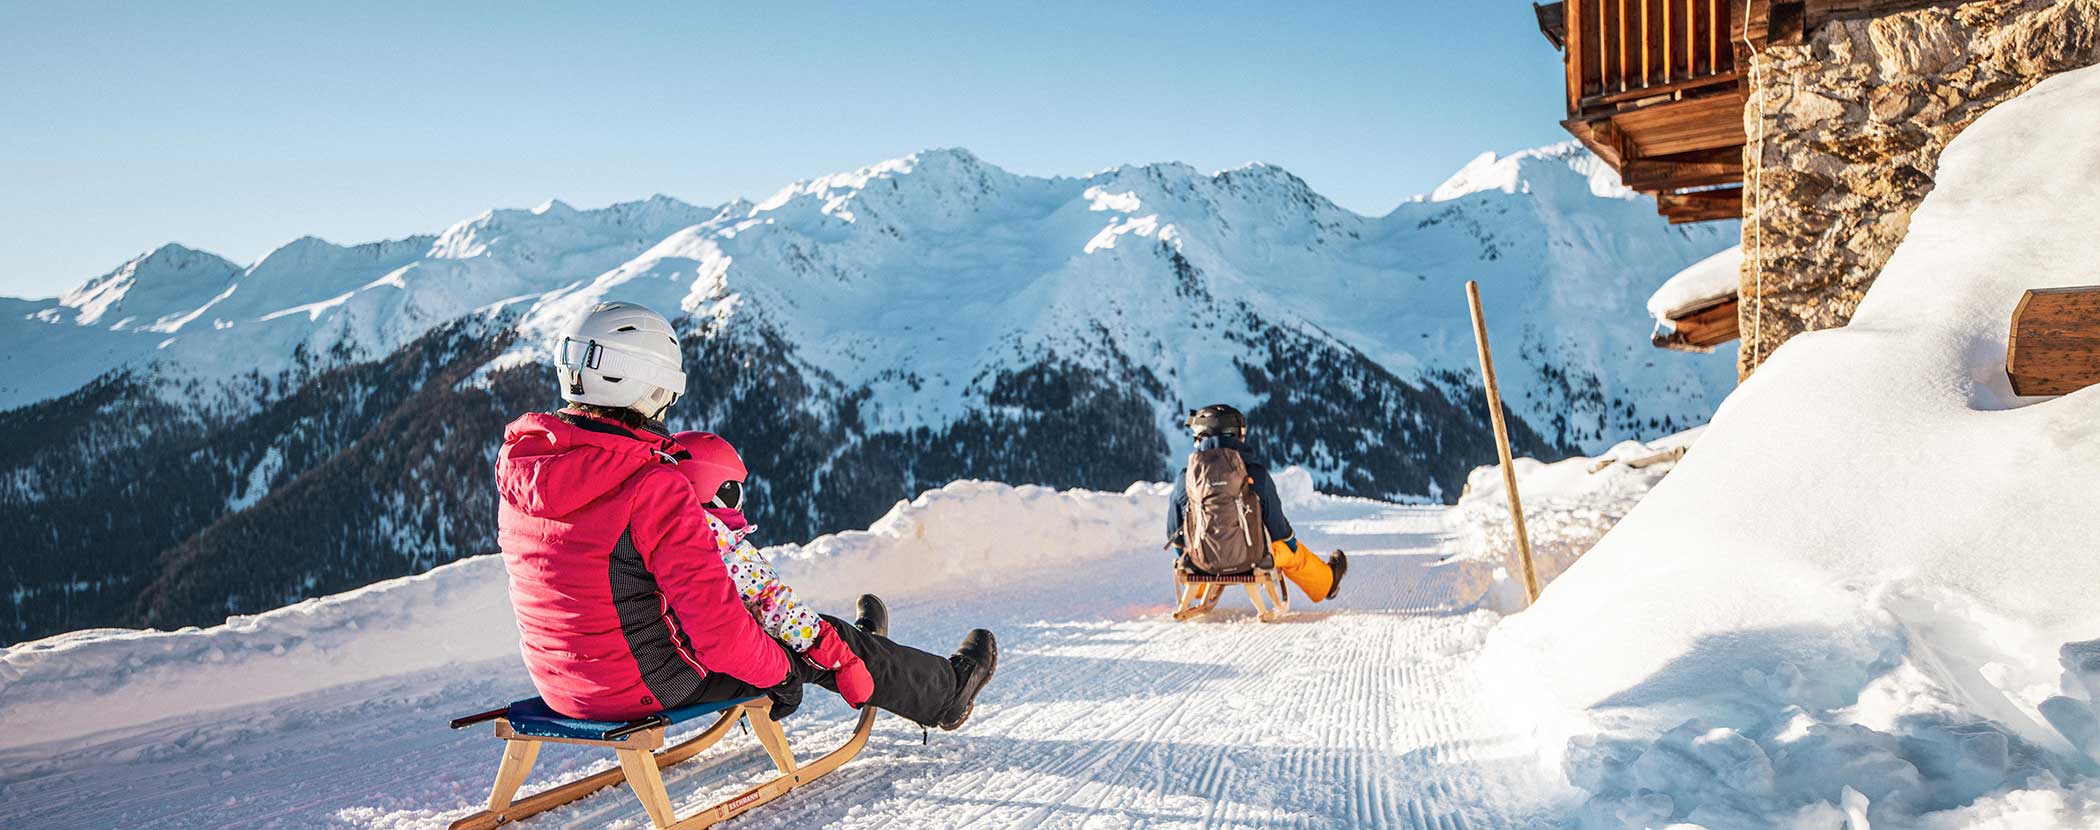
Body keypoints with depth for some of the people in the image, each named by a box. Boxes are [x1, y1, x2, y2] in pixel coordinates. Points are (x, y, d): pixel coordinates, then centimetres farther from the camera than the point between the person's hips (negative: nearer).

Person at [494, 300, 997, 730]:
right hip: (648, 684, -8)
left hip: (557, 681, 8)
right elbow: (717, 629, -26)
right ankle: (944, 692, 34)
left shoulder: (522, 458, -4)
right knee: (818, 642, 12)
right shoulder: (653, 487, -28)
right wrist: (775, 667, -7)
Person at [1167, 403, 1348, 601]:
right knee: (1292, 551, 29)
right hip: (1249, 559, -1)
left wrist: (1182, 557, 24)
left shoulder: (1184, 478, -9)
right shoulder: (1256, 473, -12)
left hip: (1203, 563, 1)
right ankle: (1327, 582, 55)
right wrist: (1292, 546, 21)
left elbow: (1174, 530, 3)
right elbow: (1276, 522, -1)